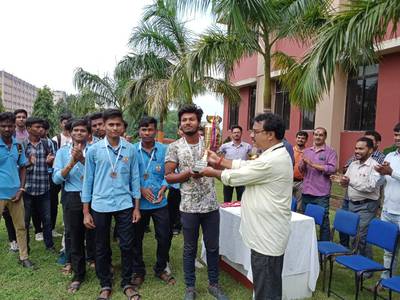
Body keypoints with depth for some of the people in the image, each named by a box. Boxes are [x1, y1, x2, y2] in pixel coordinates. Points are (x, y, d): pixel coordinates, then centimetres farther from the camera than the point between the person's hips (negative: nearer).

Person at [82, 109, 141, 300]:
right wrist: (86, 212, 0)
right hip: (100, 205, 0)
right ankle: (105, 285, 31)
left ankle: (127, 283, 27)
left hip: (125, 205, 0)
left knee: (127, 246, 7)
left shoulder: (130, 149, 0)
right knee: (102, 248, 12)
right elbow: (88, 180, 1)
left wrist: (137, 207, 3)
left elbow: (135, 178, 5)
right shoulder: (94, 150, -2)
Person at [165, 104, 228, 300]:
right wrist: (189, 173, -20)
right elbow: (168, 177, -6)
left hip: (211, 205, 2)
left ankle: (213, 283, 33)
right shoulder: (174, 147, -3)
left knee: (213, 247, 14)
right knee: (190, 249, 12)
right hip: (189, 207, -2)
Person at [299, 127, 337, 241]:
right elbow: (301, 169, 13)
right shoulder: (307, 151, 13)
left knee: (323, 221, 1)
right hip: (306, 192, 5)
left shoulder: (330, 152, -1)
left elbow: (332, 169, -14)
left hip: (321, 194, -4)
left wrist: (313, 164, -14)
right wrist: (304, 163, -9)